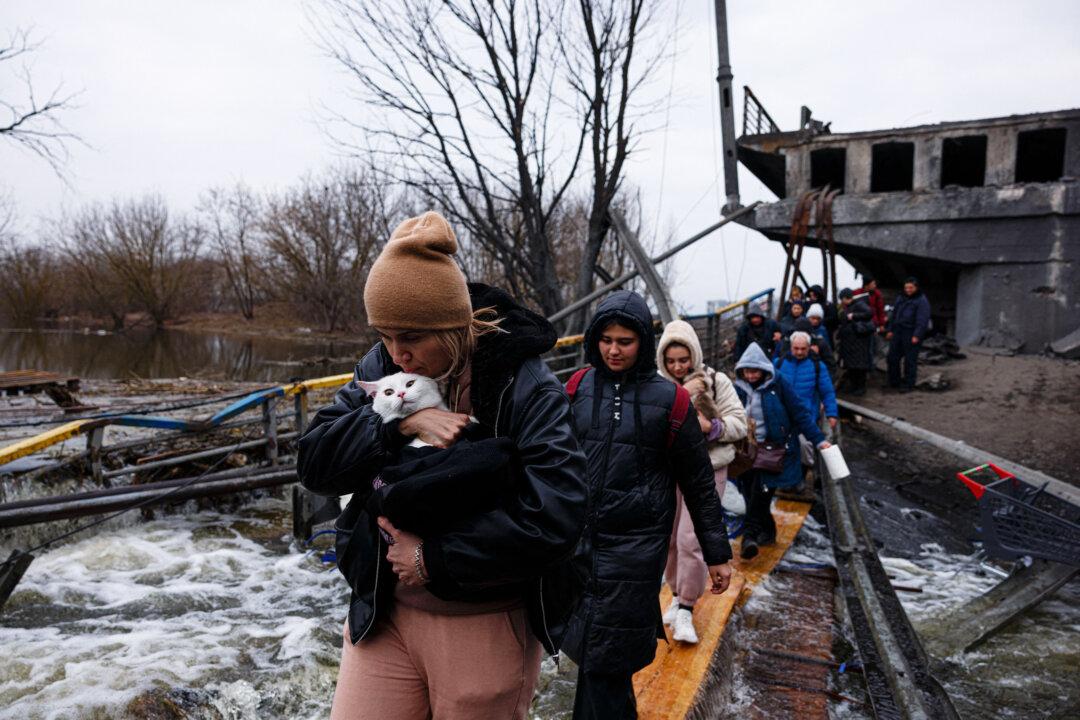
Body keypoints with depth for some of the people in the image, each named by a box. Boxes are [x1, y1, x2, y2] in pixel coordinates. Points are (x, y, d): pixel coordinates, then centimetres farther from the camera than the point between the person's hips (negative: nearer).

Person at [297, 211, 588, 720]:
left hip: (488, 627, -3)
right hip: (383, 615, 4)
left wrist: (435, 556, -20)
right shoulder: (381, 368, -1)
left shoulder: (524, 386, -16)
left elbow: (556, 516, -23)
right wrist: (399, 422, -23)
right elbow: (314, 462, -7)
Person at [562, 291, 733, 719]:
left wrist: (717, 554, 4)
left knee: (603, 660, -1)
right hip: (579, 540, 4)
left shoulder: (668, 399, -5)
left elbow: (699, 483, 1)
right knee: (590, 649, 13)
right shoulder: (579, 388, 2)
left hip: (635, 546, -3)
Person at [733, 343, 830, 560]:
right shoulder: (739, 389, 3)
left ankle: (751, 534, -14)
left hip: (775, 448, -4)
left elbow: (799, 413, -4)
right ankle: (767, 531, 19)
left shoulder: (777, 385, -5)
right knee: (751, 493, 3)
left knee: (761, 490, -18)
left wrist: (819, 439, -7)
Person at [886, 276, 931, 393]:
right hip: (898, 332, 7)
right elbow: (894, 314, 19)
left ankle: (908, 385, 6)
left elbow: (922, 320, -14)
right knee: (893, 357, 8)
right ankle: (894, 382, 20)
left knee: (910, 360, -1)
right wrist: (890, 330, 12)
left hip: (911, 334, -7)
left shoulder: (922, 301, -7)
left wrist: (917, 336, -21)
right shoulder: (901, 298, 14)